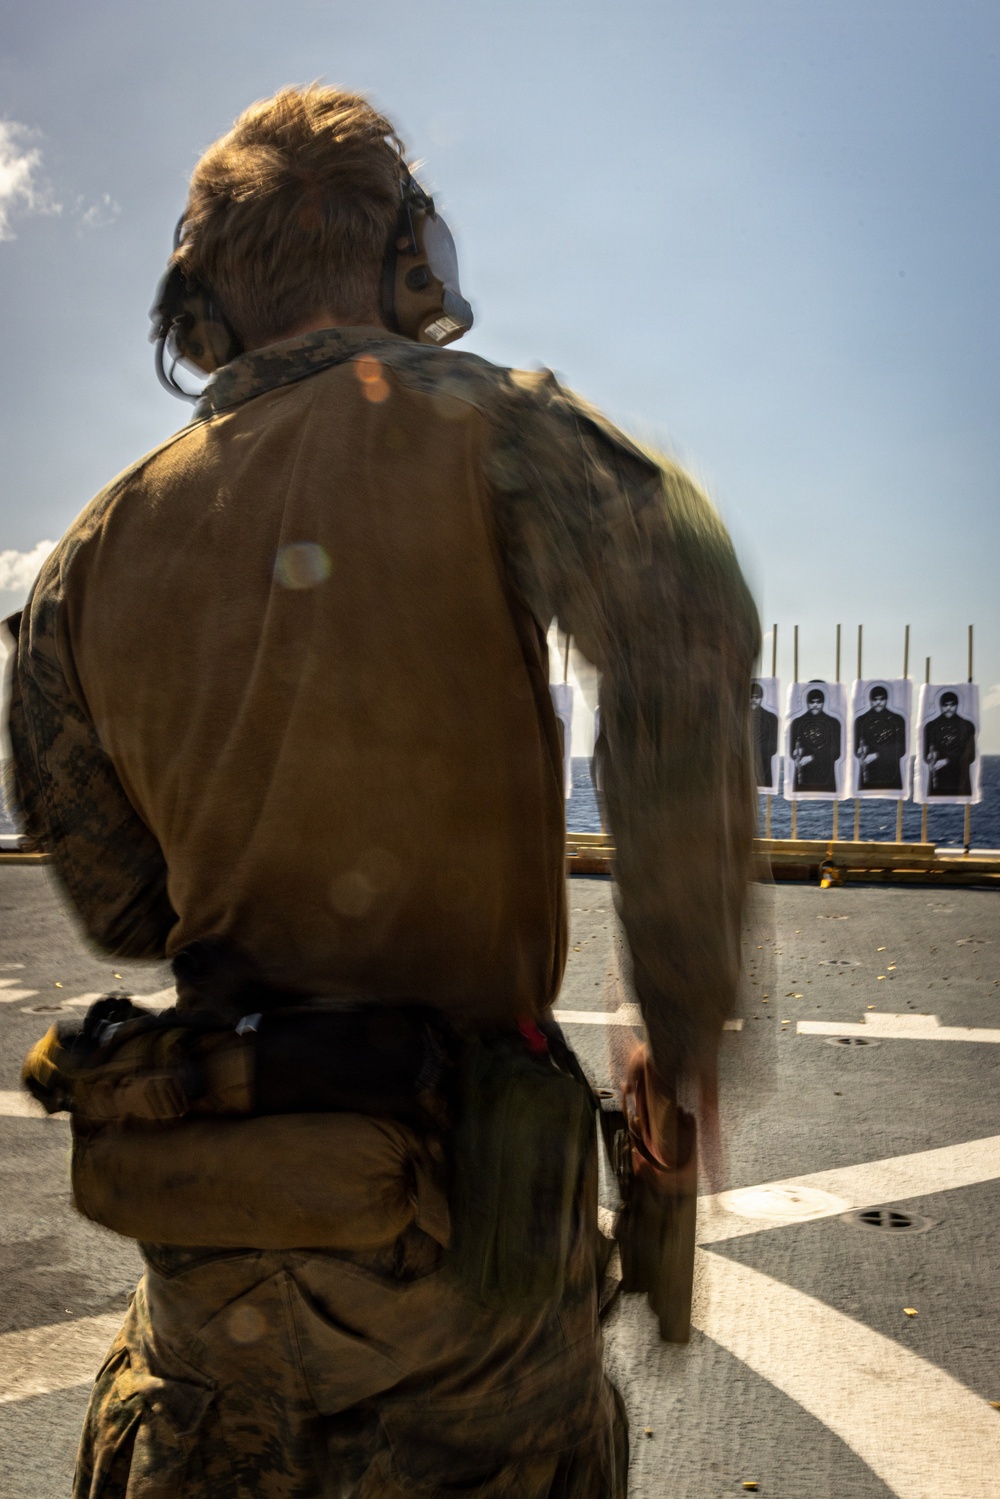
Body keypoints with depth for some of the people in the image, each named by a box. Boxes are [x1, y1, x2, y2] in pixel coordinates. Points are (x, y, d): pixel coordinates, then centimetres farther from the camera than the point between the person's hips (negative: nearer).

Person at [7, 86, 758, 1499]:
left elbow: (123, 907, 5)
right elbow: (679, 612, -30)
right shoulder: (484, 426, -9)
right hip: (452, 1215, -3)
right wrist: (685, 1026, -23)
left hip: (208, 1230, 4)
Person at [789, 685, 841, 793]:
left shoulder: (833, 723, 7)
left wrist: (812, 757, -10)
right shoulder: (797, 722, 10)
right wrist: (799, 756, -14)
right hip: (804, 777, 1)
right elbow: (792, 751, 10)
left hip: (826, 777, -1)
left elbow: (835, 752, 2)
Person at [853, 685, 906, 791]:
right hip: (868, 775, 1)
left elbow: (900, 750, 1)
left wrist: (876, 755, -10)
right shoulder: (861, 721, 10)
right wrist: (862, 753, -14)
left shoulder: (897, 720, 7)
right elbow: (857, 749, 10)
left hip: (891, 775, -1)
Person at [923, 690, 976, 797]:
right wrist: (930, 758, -13)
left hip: (960, 780, 0)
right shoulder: (931, 726, 9)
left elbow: (969, 755, 2)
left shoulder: (967, 726, 6)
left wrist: (947, 761, -11)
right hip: (938, 779, 1)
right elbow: (926, 755, 10)